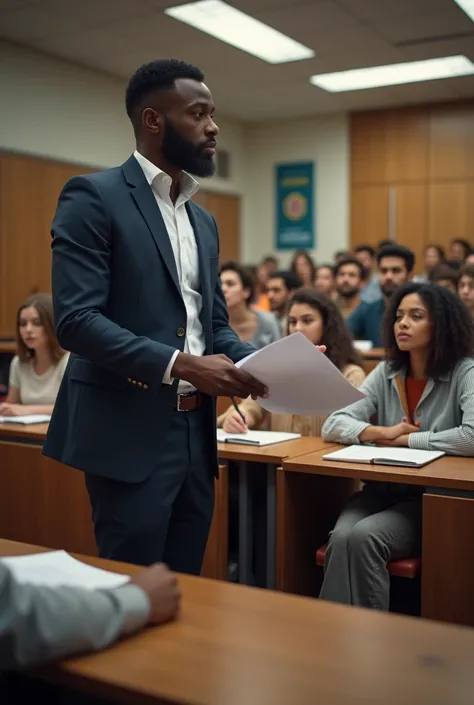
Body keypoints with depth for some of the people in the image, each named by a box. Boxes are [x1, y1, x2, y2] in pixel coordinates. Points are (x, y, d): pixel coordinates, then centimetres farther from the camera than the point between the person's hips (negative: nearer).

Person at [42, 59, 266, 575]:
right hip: (130, 433, -7)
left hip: (195, 431, 8)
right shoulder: (94, 197, -7)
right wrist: (179, 364, -24)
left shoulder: (203, 220, 17)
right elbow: (75, 319, -17)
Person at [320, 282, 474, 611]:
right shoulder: (386, 372, 7)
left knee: (363, 536, -29)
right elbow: (333, 425, 3)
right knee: (342, 536, -27)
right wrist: (383, 432, -15)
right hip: (383, 489, 4)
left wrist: (404, 439, -15)